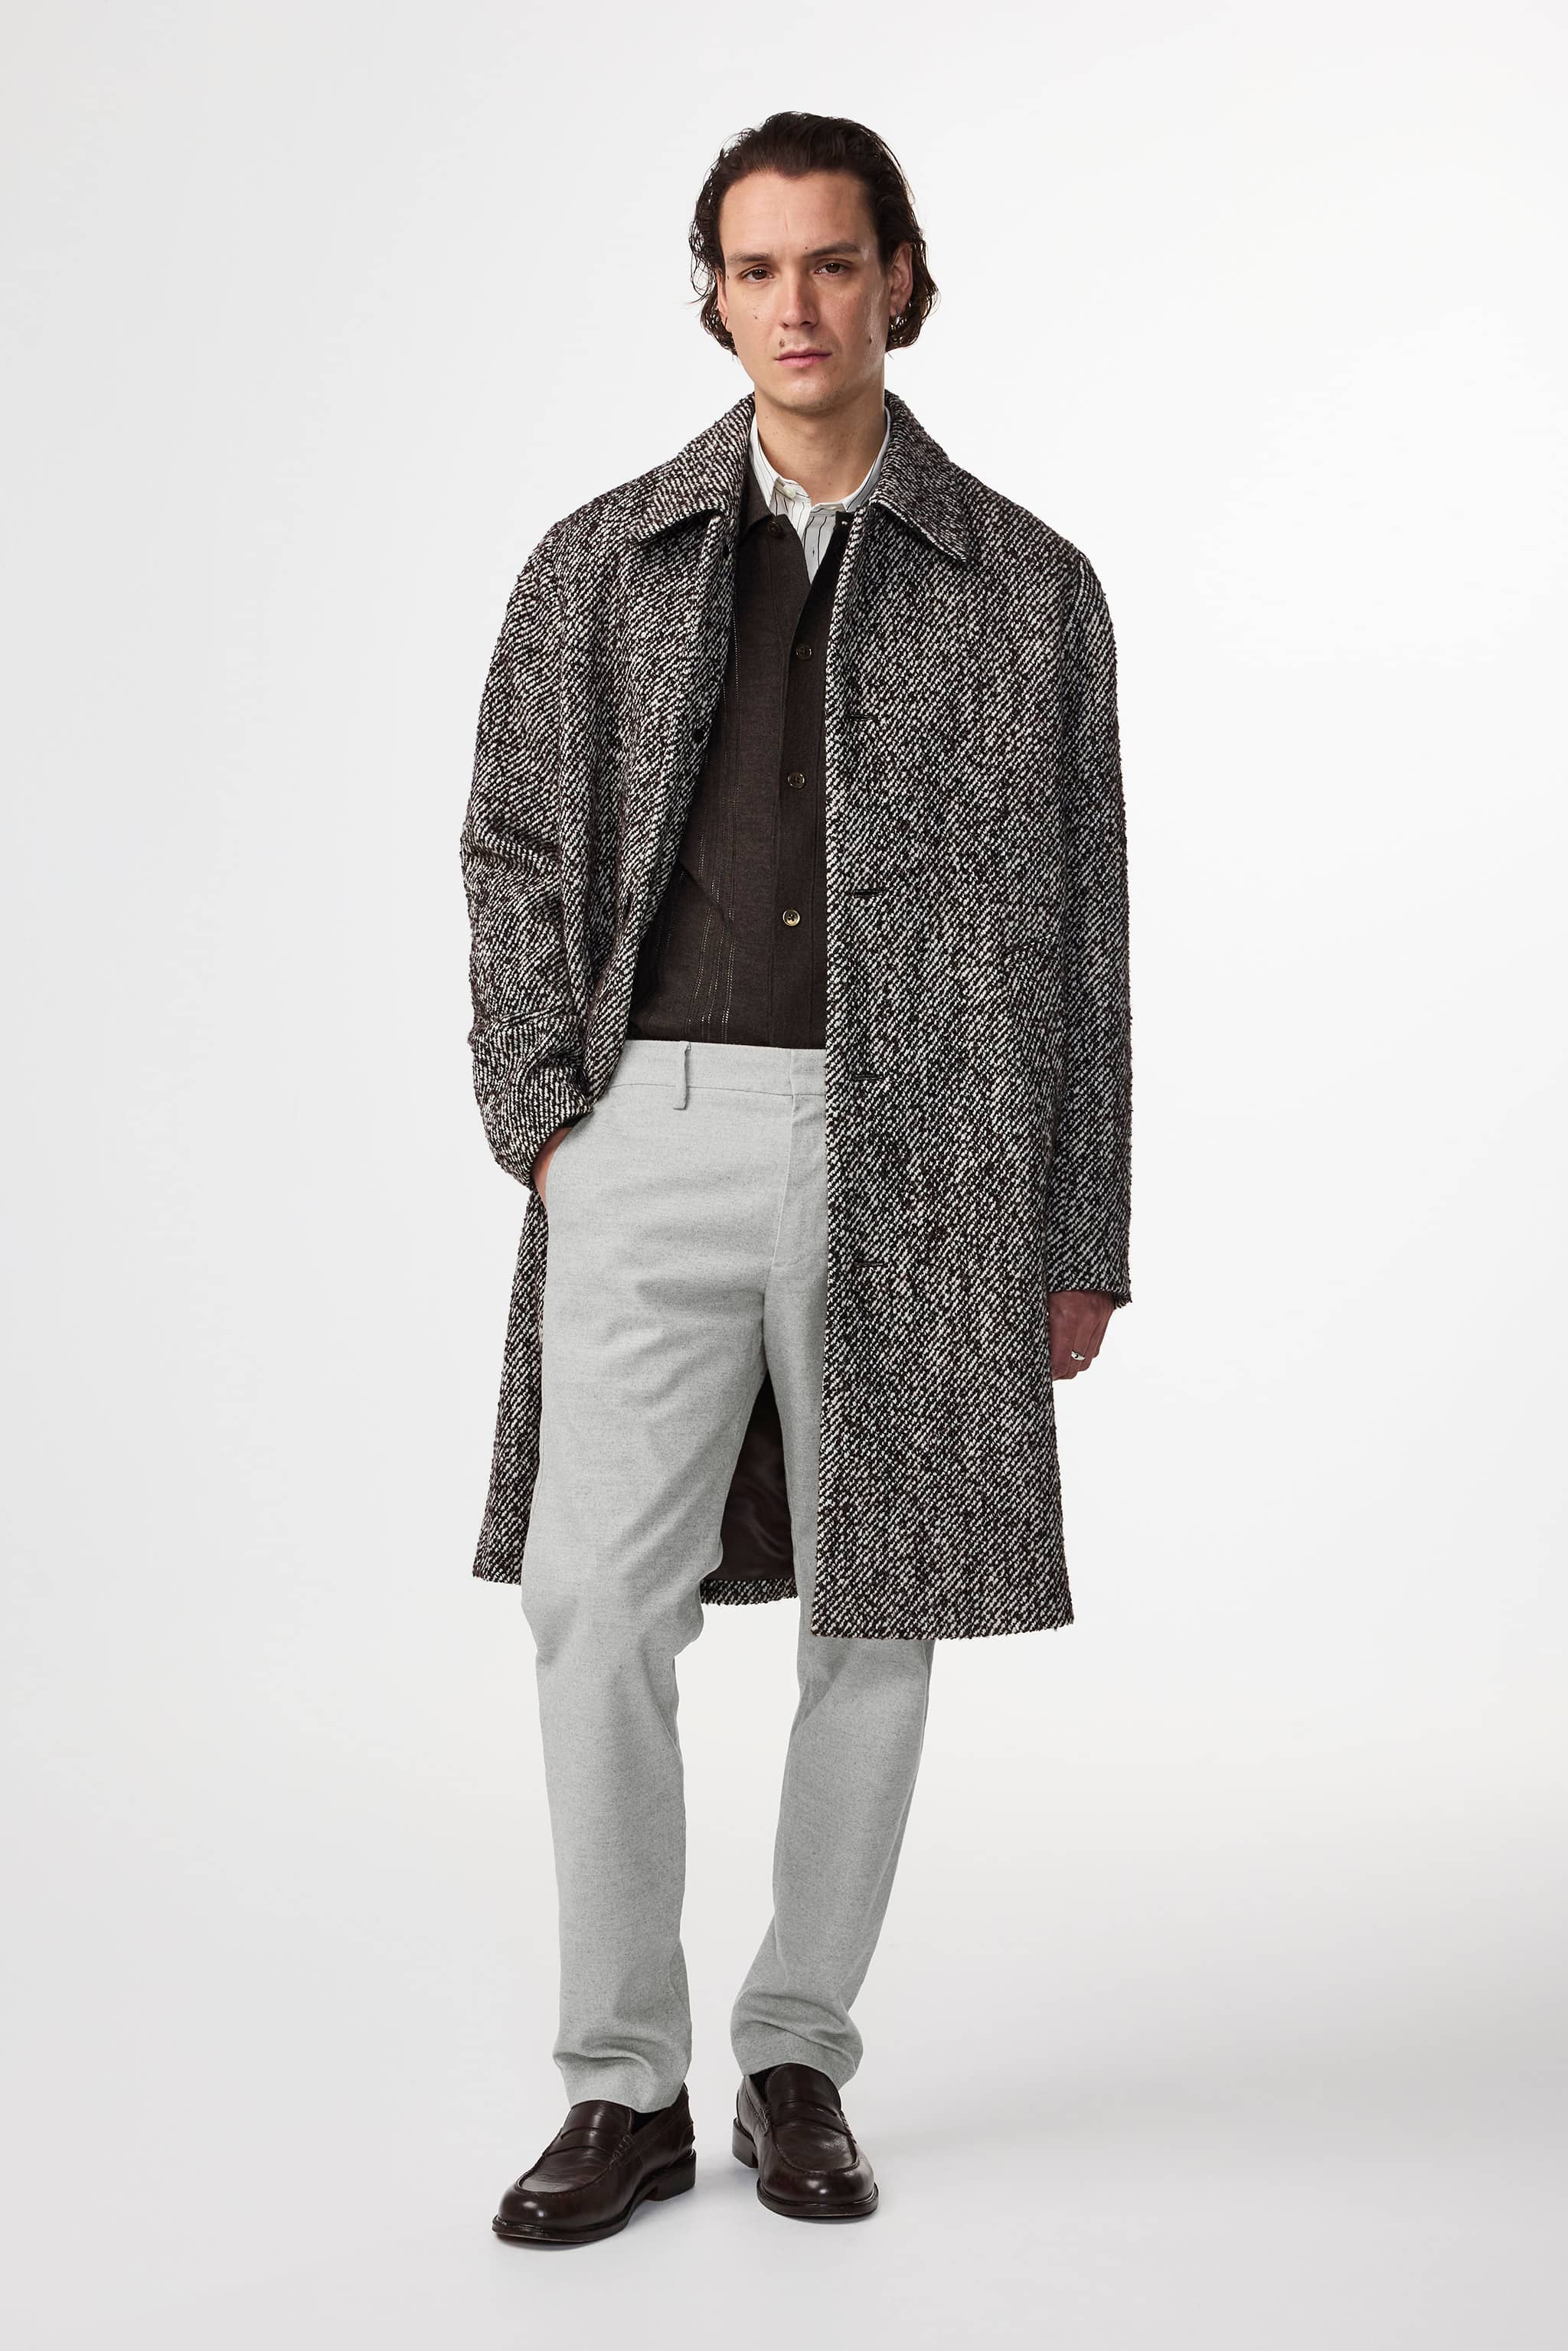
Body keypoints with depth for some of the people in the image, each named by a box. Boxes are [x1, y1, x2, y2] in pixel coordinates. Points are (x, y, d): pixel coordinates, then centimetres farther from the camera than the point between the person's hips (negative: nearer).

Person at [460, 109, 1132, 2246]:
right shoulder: (603, 564, 10)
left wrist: (1082, 1237, 4)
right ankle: (624, 2087, 7)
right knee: (599, 1608, -7)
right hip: (655, 1136, 0)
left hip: (922, 1151, 0)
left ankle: (800, 2061, 23)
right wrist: (542, 1110, -2)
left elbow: (1080, 924, 6)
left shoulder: (1024, 586, 7)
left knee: (877, 1622, 6)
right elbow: (515, 850, 12)